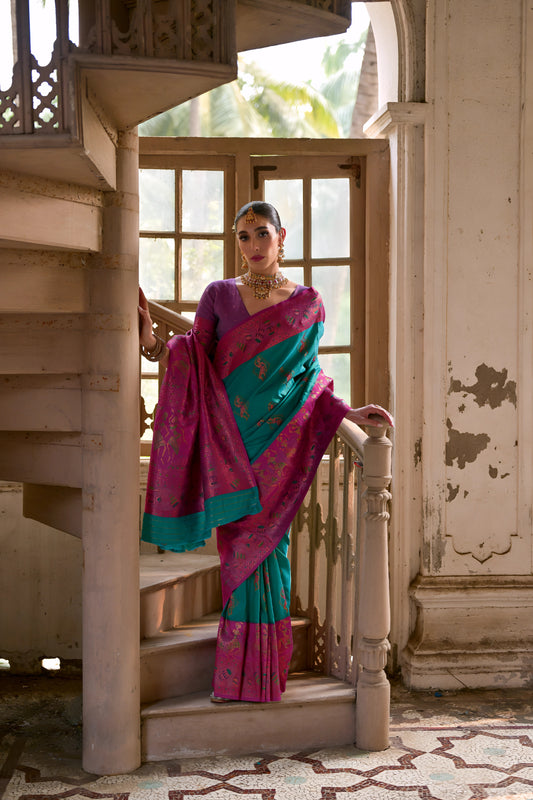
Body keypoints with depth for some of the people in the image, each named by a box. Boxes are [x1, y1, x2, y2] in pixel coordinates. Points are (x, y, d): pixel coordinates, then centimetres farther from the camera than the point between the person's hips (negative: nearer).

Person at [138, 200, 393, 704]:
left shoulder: (307, 303, 7)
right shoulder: (219, 295, 6)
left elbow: (309, 378, 12)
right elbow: (192, 360, 0)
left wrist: (348, 413, 1)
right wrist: (151, 340, -16)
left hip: (278, 443, 0)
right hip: (229, 439, 0)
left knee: (264, 545, -1)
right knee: (240, 548, 1)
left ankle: (263, 671, 10)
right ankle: (235, 674, 10)